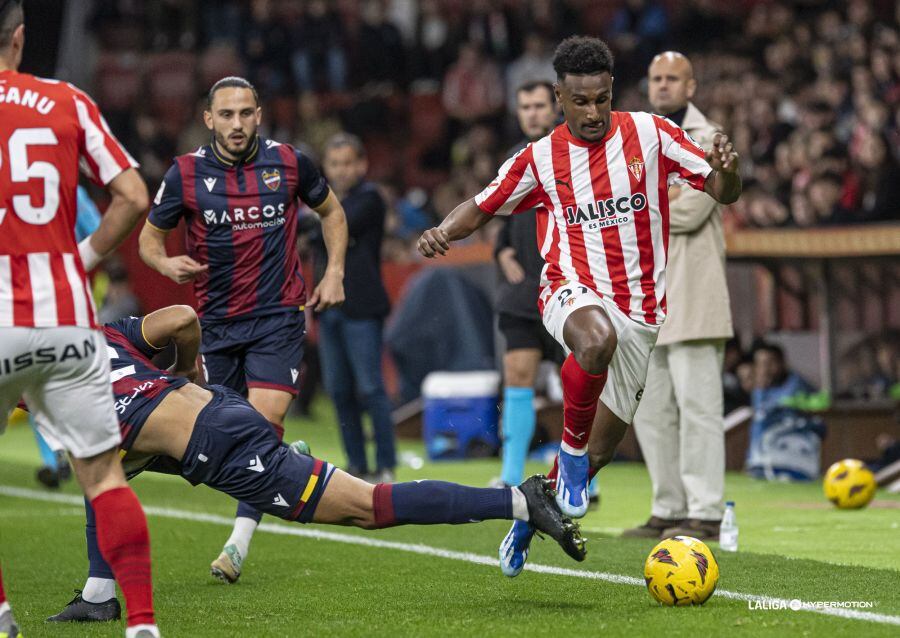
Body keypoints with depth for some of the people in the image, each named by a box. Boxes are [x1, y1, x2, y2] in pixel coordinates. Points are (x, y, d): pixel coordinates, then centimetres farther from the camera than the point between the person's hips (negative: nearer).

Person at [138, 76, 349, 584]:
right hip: (215, 322, 2)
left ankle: (240, 540, -15)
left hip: (279, 317, -2)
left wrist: (334, 273, 5)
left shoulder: (289, 163, -2)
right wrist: (166, 262, -15)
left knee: (265, 420, -17)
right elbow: (150, 235, 7)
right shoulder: (185, 174, -4)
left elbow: (331, 210, 16)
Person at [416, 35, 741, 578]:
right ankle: (571, 451, -21)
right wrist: (443, 232, -7)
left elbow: (723, 193, 3)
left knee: (600, 450, 6)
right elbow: (482, 206, 14)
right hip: (573, 291, -2)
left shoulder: (651, 134, 1)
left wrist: (726, 171, -20)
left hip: (641, 310, 2)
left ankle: (530, 519, 34)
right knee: (597, 338, -42)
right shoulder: (540, 158, 2)